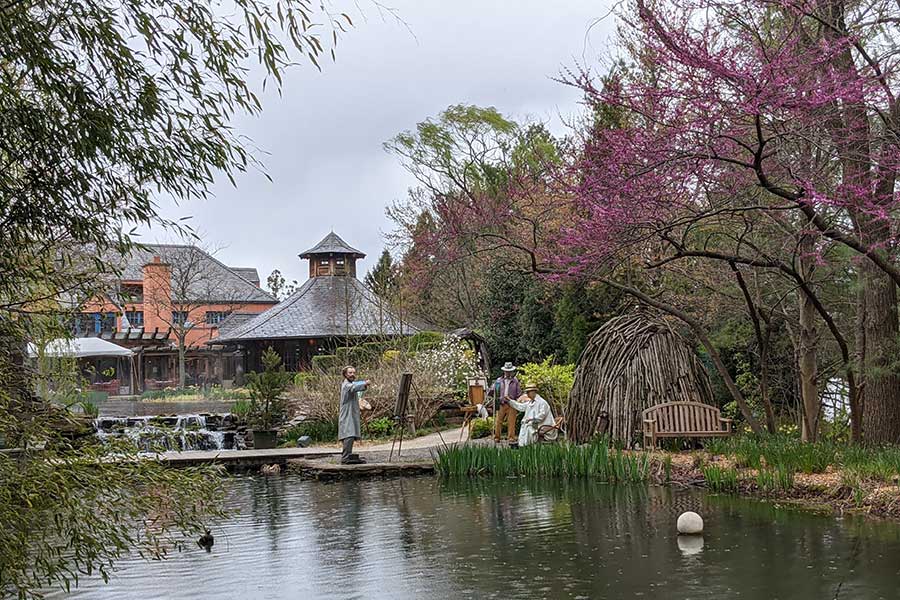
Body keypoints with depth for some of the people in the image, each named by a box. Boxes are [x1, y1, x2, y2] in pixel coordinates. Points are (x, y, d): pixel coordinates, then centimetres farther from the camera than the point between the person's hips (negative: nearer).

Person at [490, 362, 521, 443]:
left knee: (511, 422, -1)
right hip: (501, 404, 0)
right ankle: (496, 437, 4)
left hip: (511, 405, 0)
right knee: (498, 421, -3)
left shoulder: (515, 381, 9)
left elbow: (519, 393, 12)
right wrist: (497, 398, 3)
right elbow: (492, 390, 13)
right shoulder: (499, 380, 9)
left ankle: (511, 437, 4)